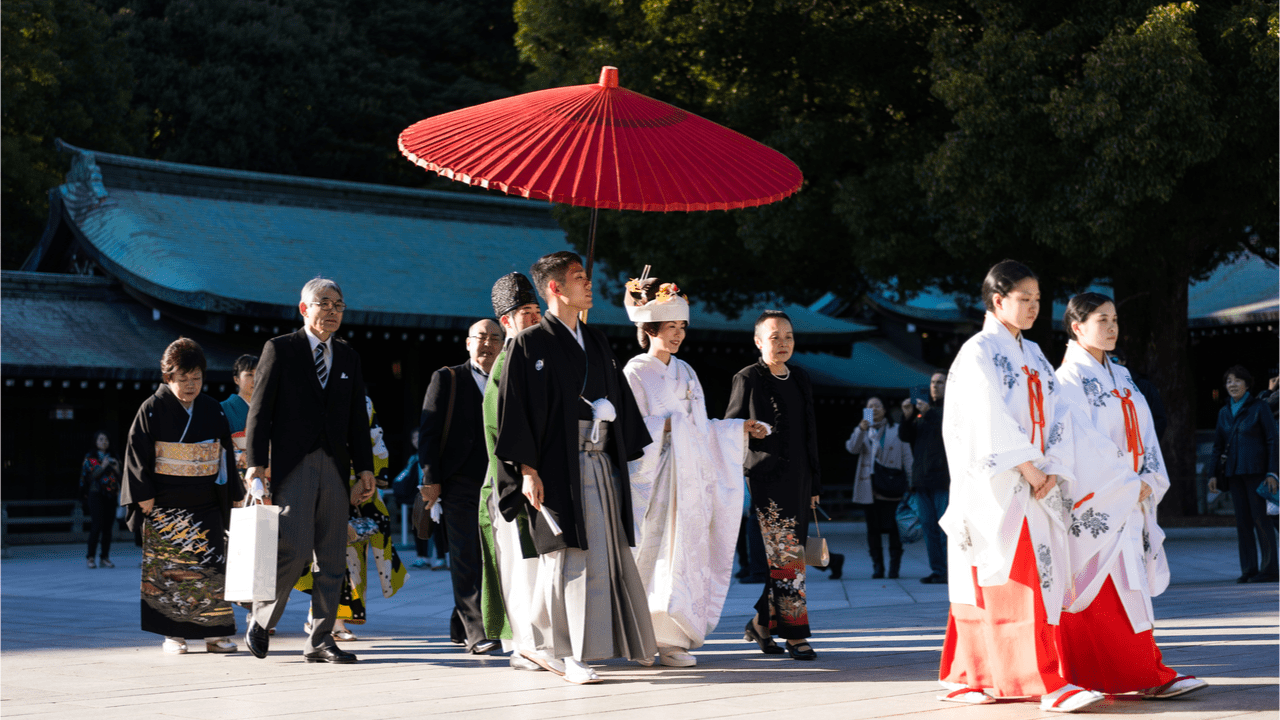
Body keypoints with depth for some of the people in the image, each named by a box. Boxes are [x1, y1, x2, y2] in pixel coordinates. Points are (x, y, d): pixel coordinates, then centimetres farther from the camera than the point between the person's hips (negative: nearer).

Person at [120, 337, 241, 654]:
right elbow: (137, 452, -3)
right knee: (167, 569, -1)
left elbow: (225, 456, 13)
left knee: (211, 568, -2)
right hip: (164, 506, -3)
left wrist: (231, 495, 11)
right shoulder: (153, 409, -3)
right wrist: (144, 495, -9)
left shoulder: (213, 411, 7)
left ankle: (215, 633, 4)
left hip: (205, 506, 3)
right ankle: (173, 633, 7)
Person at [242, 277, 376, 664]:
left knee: (332, 560, 2)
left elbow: (358, 418, 17)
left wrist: (365, 468, 9)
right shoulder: (280, 349, 3)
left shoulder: (348, 358, 17)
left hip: (334, 468, 5)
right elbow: (260, 410, -1)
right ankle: (261, 620, 9)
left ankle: (320, 641, 7)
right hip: (292, 466, -5)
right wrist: (256, 463, -10)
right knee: (294, 550, -13)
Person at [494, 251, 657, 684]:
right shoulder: (530, 344, -3)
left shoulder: (595, 342, 17)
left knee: (608, 554, 8)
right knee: (575, 556, -9)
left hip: (601, 465, 6)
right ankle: (573, 657, -5)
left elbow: (618, 397, 21)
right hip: (559, 467, -6)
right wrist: (527, 469, -15)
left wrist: (628, 453, 15)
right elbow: (513, 407, -7)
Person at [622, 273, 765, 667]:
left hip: (689, 478, 7)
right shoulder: (636, 372, -3)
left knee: (687, 553, 2)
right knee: (665, 555, -10)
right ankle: (664, 639, -8)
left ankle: (671, 637, 4)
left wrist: (739, 428, 16)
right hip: (657, 478, -7)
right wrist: (667, 425, -22)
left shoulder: (684, 373, 18)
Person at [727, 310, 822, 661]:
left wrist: (814, 484, 17)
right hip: (767, 479, -6)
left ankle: (761, 623, 20)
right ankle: (795, 633, -7)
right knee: (789, 556, -11)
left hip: (798, 480, 6)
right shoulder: (749, 379, -3)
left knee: (781, 558, 7)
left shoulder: (800, 379, 15)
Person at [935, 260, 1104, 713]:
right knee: (1014, 578, -10)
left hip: (1035, 484, 7)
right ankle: (1047, 683, -14)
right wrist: (1028, 469, -15)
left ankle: (964, 678, 13)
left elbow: (1056, 413, 10)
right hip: (995, 486, -7)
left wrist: (1051, 471, -4)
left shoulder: (1032, 354, 18)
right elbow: (991, 421, -14)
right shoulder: (978, 352, -5)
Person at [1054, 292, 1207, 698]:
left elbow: (1144, 432, 12)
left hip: (1130, 499, 8)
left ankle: (1146, 676, 4)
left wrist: (1149, 480, -3)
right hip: (1093, 501, -8)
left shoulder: (1121, 377, 17)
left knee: (1131, 584, 4)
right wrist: (1128, 481, -13)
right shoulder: (1070, 377, -6)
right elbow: (1085, 441, -14)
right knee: (1102, 587, -8)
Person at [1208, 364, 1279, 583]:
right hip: (1234, 472, 5)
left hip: (1255, 470, -5)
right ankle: (1249, 569, 5)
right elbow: (1218, 445, 17)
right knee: (1242, 520, 3)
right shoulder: (1224, 412, 13)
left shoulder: (1259, 407, -1)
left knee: (1260, 517, -9)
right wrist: (1213, 474, 8)